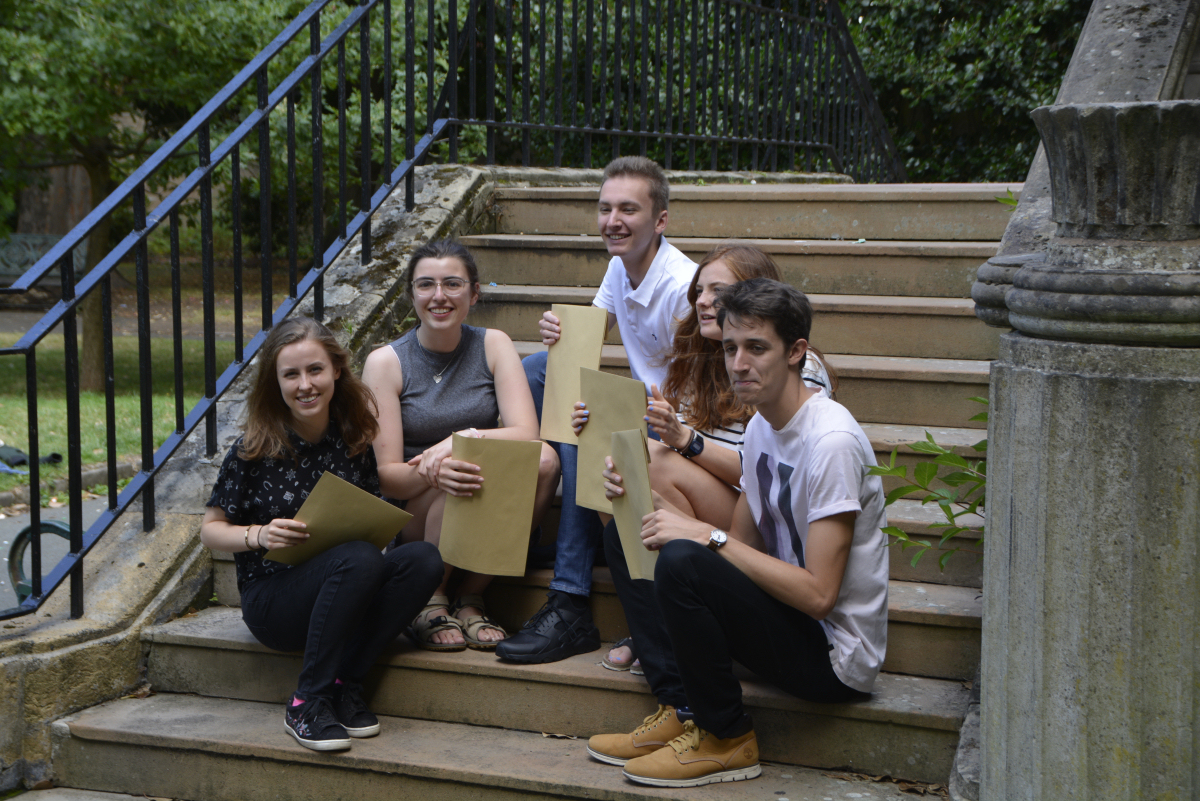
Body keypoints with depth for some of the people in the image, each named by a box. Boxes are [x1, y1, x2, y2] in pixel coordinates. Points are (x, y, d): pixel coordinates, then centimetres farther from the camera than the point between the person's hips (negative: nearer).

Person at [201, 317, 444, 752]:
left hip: (344, 598, 4)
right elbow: (210, 529, -1)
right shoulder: (254, 450, -9)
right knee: (359, 559, -33)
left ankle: (343, 684, -16)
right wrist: (259, 536, -20)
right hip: (271, 598, -4)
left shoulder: (354, 437, 2)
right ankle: (309, 702, -21)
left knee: (424, 560, -23)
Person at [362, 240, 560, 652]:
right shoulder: (385, 362, -6)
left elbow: (527, 433, -14)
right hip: (413, 517, -3)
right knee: (461, 470, -33)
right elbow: (385, 475, -12)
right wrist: (430, 472, -35)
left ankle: (471, 597, -13)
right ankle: (430, 603, -11)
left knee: (545, 459, -26)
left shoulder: (493, 345, 0)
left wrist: (460, 440, -32)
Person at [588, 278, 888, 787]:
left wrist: (709, 537, -21)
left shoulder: (831, 442, -21)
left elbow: (818, 594, -25)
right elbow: (744, 548, 13)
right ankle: (681, 709, 1)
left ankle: (725, 738, -9)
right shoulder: (761, 426, 8)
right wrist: (646, 503, -2)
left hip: (835, 656, -9)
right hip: (789, 615, 9)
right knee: (626, 536, 9)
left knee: (682, 563, -30)